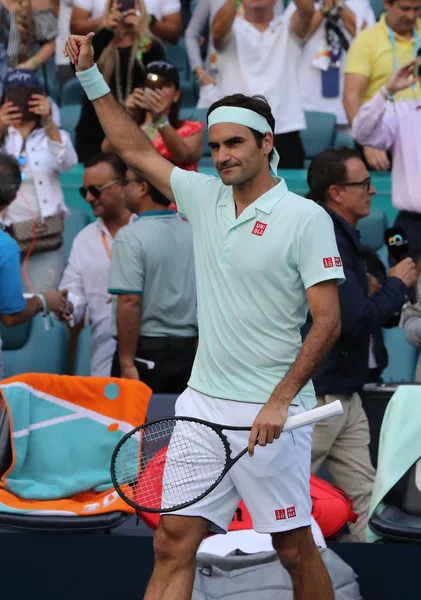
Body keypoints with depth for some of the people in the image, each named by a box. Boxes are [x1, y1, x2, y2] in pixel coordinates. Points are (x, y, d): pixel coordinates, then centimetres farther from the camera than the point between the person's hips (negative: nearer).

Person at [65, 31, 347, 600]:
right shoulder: (205, 198, 9)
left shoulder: (306, 218, -8)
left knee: (296, 550, 3)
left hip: (269, 414, -5)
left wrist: (279, 401, -18)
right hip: (203, 403, 5)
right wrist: (91, 76, 18)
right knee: (173, 544, -1)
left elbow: (327, 322, -11)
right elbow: (136, 150, 21)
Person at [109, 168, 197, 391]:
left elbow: (130, 302, -18)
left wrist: (127, 363, -15)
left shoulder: (131, 236, -12)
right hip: (187, 352, 6)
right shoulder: (192, 233, 7)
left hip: (146, 349, -6)